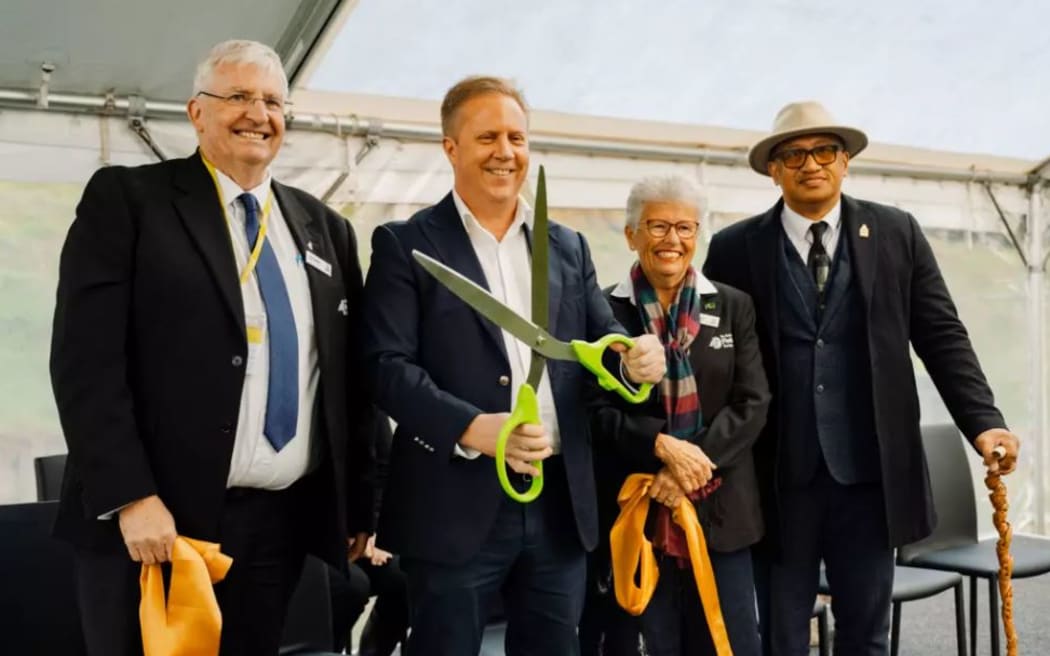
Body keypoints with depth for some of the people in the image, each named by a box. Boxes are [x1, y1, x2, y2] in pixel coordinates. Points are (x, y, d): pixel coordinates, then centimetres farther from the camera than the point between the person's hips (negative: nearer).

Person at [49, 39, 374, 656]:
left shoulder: (325, 228, 13)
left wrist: (360, 503, 10)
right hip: (156, 519, -4)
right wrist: (129, 496, -17)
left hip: (284, 522, 5)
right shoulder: (127, 198, -1)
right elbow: (86, 358, -9)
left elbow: (352, 376, 12)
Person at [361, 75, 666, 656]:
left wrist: (635, 357, -11)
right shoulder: (406, 244, -1)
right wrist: (472, 427, -25)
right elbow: (386, 366, -10)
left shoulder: (568, 246, 14)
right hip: (455, 504, -4)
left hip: (560, 502, 5)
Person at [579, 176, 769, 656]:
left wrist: (699, 461, -13)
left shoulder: (733, 307, 9)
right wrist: (662, 445, -19)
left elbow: (752, 403, 1)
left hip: (719, 513, 2)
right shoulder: (603, 311, 2)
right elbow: (596, 411, -3)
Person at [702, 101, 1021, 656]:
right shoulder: (735, 249, 1)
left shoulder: (897, 234, 5)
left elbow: (942, 336, 3)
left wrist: (984, 422, -7)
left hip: (870, 472, 1)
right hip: (777, 477, -1)